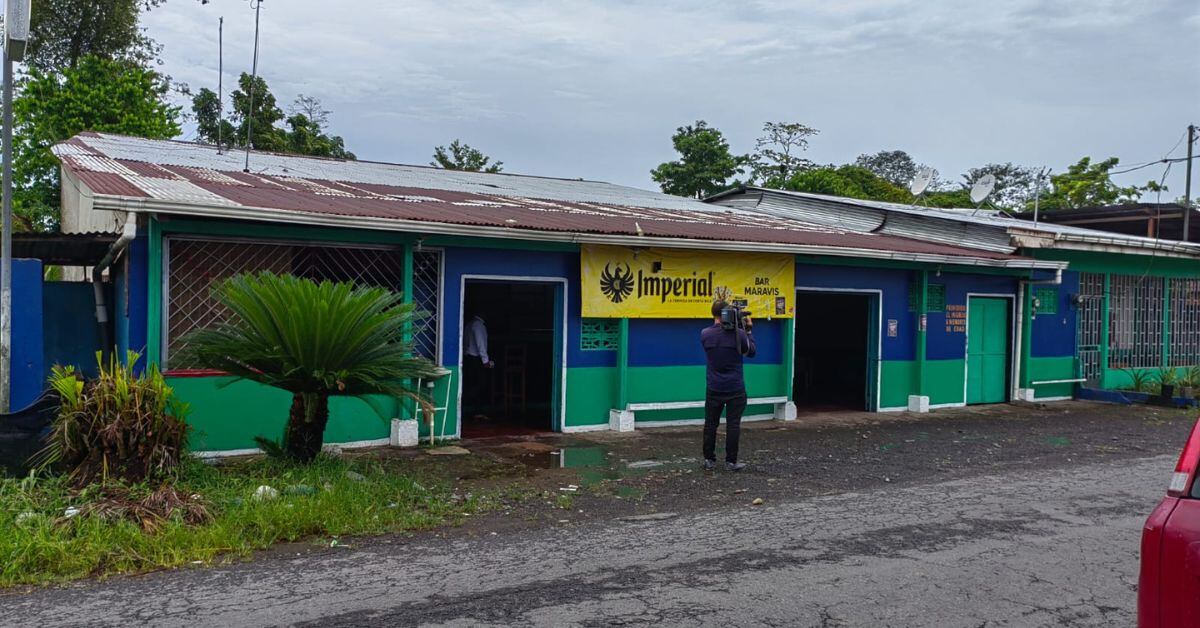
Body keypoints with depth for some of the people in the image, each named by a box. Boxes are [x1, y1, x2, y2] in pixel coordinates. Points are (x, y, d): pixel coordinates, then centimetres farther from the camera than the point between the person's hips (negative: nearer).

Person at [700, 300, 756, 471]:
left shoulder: (705, 334, -5)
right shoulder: (738, 333, -12)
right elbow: (751, 352, 4)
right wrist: (749, 330, 11)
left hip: (714, 389, 2)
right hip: (735, 389, -2)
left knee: (711, 424, 9)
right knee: (733, 424, 3)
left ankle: (709, 460, 13)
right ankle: (731, 461, 6)